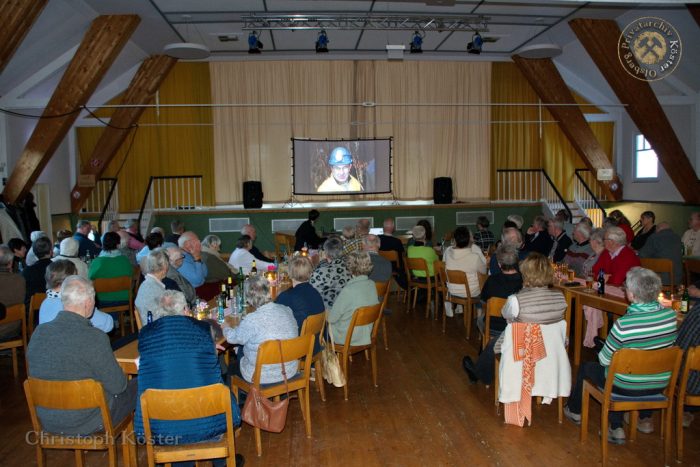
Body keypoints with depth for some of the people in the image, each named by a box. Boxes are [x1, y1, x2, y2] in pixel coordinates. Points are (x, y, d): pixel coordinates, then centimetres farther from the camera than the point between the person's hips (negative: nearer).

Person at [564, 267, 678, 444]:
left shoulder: (623, 324, -30)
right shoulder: (670, 315, -14)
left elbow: (605, 360, -17)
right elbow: (668, 346, 5)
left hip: (627, 387, -5)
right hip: (660, 384, 5)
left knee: (586, 367, 19)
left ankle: (574, 411, 41)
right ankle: (645, 419, 39)